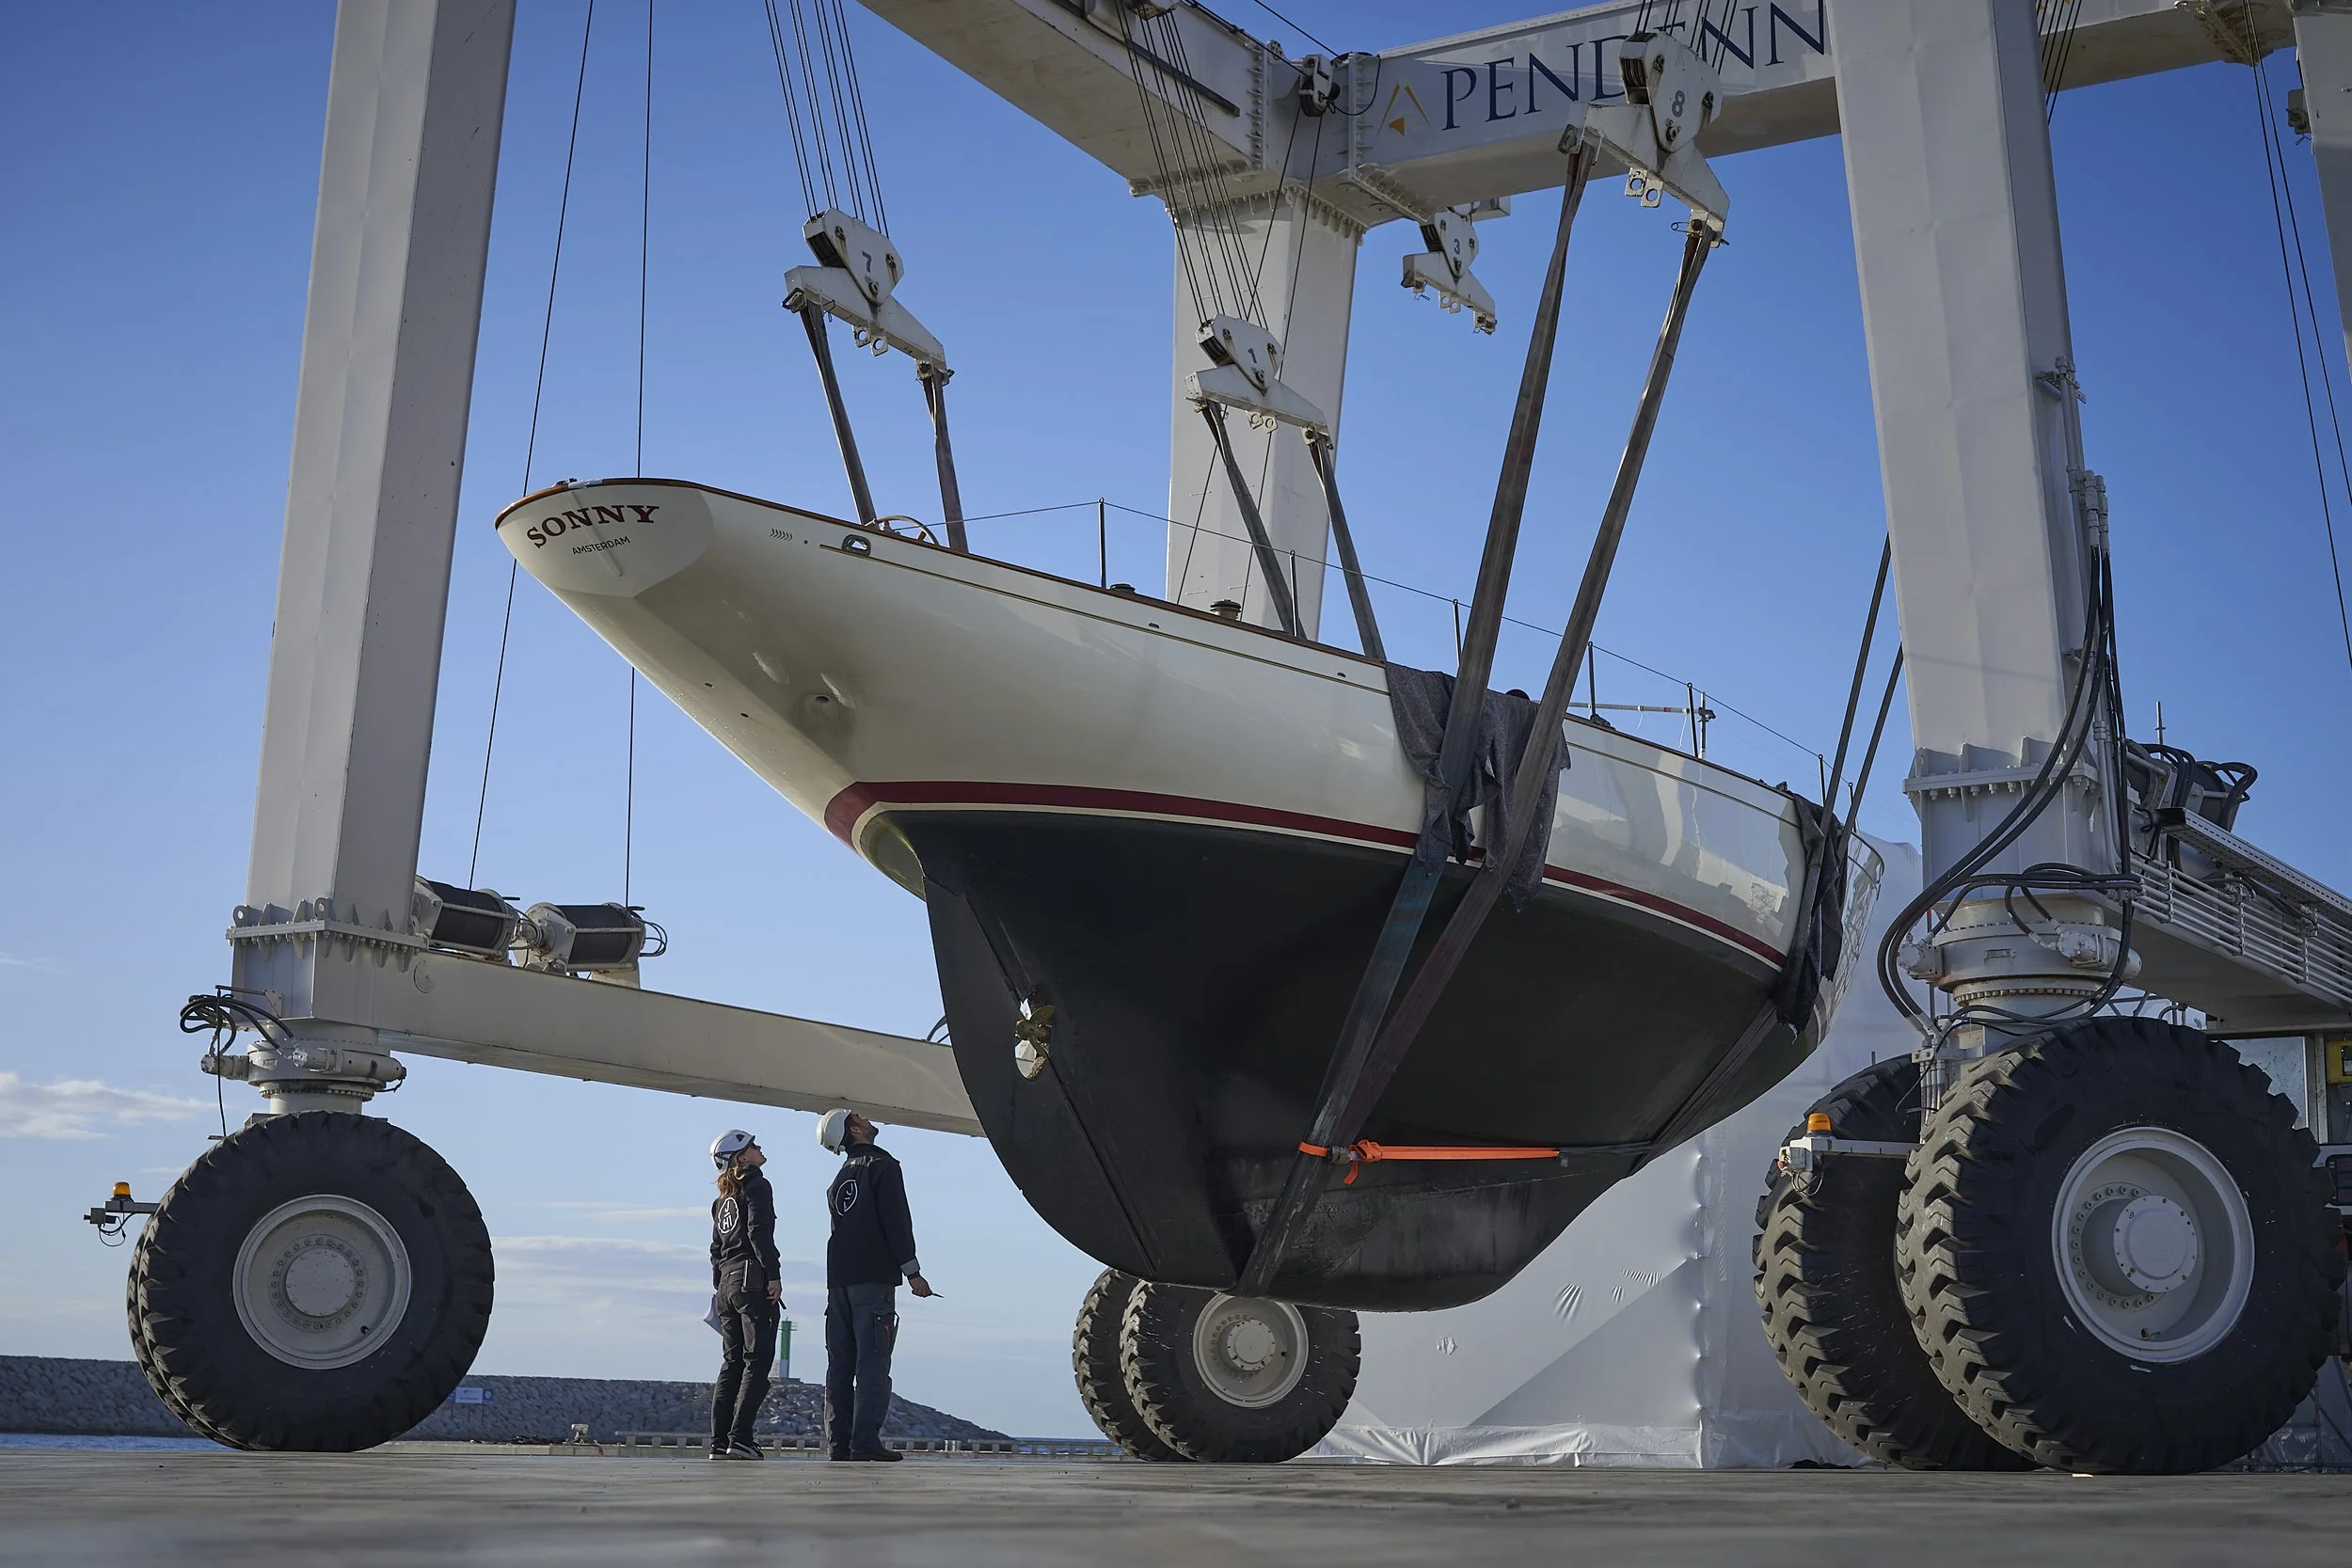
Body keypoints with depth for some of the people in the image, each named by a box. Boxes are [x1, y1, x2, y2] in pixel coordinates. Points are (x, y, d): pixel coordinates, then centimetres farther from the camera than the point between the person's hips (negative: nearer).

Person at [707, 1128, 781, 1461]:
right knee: (757, 1361, -8)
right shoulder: (757, 1186, -3)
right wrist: (772, 1275, -15)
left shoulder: (723, 1197, 20)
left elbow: (716, 1247, 20)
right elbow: (759, 1231, -15)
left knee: (732, 1363, 9)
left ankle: (719, 1442, 5)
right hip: (753, 1280, -8)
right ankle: (739, 1438, -15)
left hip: (727, 1284, 8)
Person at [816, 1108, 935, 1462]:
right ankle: (865, 1441, -15)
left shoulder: (841, 1177, 19)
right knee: (873, 1362, -9)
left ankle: (840, 1442, 4)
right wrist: (912, 1271, -10)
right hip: (873, 1277, -7)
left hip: (839, 1280, 7)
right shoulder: (882, 1166, -4)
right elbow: (896, 1221, -12)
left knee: (840, 1364, 6)